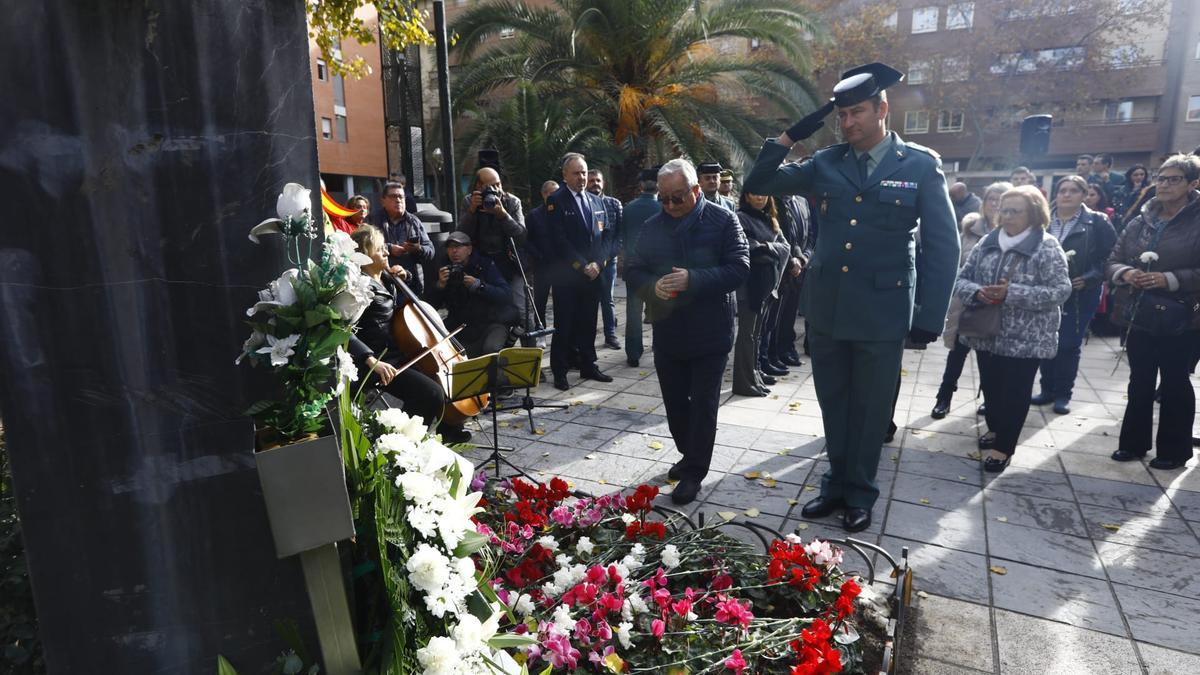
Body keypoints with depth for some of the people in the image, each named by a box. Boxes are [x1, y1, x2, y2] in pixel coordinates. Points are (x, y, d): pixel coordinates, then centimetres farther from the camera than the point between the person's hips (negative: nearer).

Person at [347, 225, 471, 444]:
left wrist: (402, 279, 11)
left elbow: (403, 304, 29)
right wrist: (373, 361, -35)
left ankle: (449, 430, 27)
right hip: (384, 364, -10)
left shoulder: (386, 279, 10)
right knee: (432, 392, -26)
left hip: (405, 354, 10)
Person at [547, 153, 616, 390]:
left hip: (593, 273, 5)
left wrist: (598, 263, -6)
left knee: (588, 323, 13)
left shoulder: (597, 201, 13)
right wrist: (582, 266, -15)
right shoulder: (556, 201, -6)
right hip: (567, 275, -5)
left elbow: (607, 235, 9)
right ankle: (559, 372, 10)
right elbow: (559, 240, -13)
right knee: (564, 325, 2)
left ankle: (588, 366, 24)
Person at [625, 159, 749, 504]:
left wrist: (693, 279, -26)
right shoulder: (653, 226, 4)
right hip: (667, 332, 4)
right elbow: (632, 270, 7)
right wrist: (653, 286, -16)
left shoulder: (722, 220, -7)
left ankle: (694, 472, 17)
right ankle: (689, 455, 36)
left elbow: (739, 268, -13)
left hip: (710, 333, -4)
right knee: (675, 403, 14)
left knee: (703, 405, 5)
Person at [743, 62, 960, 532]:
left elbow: (942, 245, -3)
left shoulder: (920, 165, -2)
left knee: (870, 409, 10)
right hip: (826, 308, 3)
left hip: (882, 312, -3)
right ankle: (837, 483, 32)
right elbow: (757, 185, 7)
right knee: (833, 404, 14)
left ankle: (859, 493, 28)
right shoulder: (825, 163, 6)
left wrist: (930, 317, -7)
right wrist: (787, 140, -6)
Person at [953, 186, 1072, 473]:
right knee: (990, 384, 17)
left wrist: (1011, 293, -24)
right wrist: (977, 292, -19)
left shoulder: (1047, 247, -8)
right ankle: (995, 428, 39)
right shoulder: (987, 242, 4)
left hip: (1026, 338, -4)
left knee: (1015, 391, 5)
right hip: (986, 332, 4)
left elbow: (1060, 290, -15)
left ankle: (1004, 445, 17)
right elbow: (961, 279, 3)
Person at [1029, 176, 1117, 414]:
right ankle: (1047, 389, 21)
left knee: (1069, 344, 1)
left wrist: (1090, 278, -15)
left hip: (1080, 294, -2)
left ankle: (1063, 393, 14)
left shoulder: (1097, 222, -3)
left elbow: (1112, 256, -4)